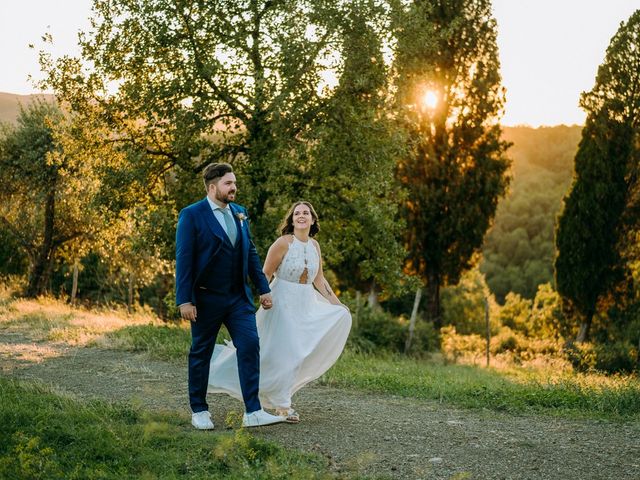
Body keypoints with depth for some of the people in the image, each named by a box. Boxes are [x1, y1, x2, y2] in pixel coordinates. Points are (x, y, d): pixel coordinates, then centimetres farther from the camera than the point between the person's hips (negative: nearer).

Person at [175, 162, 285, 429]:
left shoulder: (239, 213, 10)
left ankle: (252, 412, -4)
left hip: (239, 297, 5)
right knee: (201, 353, 7)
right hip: (206, 298, -5)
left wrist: (263, 288, 11)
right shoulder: (192, 215, -9)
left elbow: (251, 253, 15)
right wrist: (184, 300, -17)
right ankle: (199, 411, 21)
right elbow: (183, 259, -12)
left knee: (250, 346, -6)